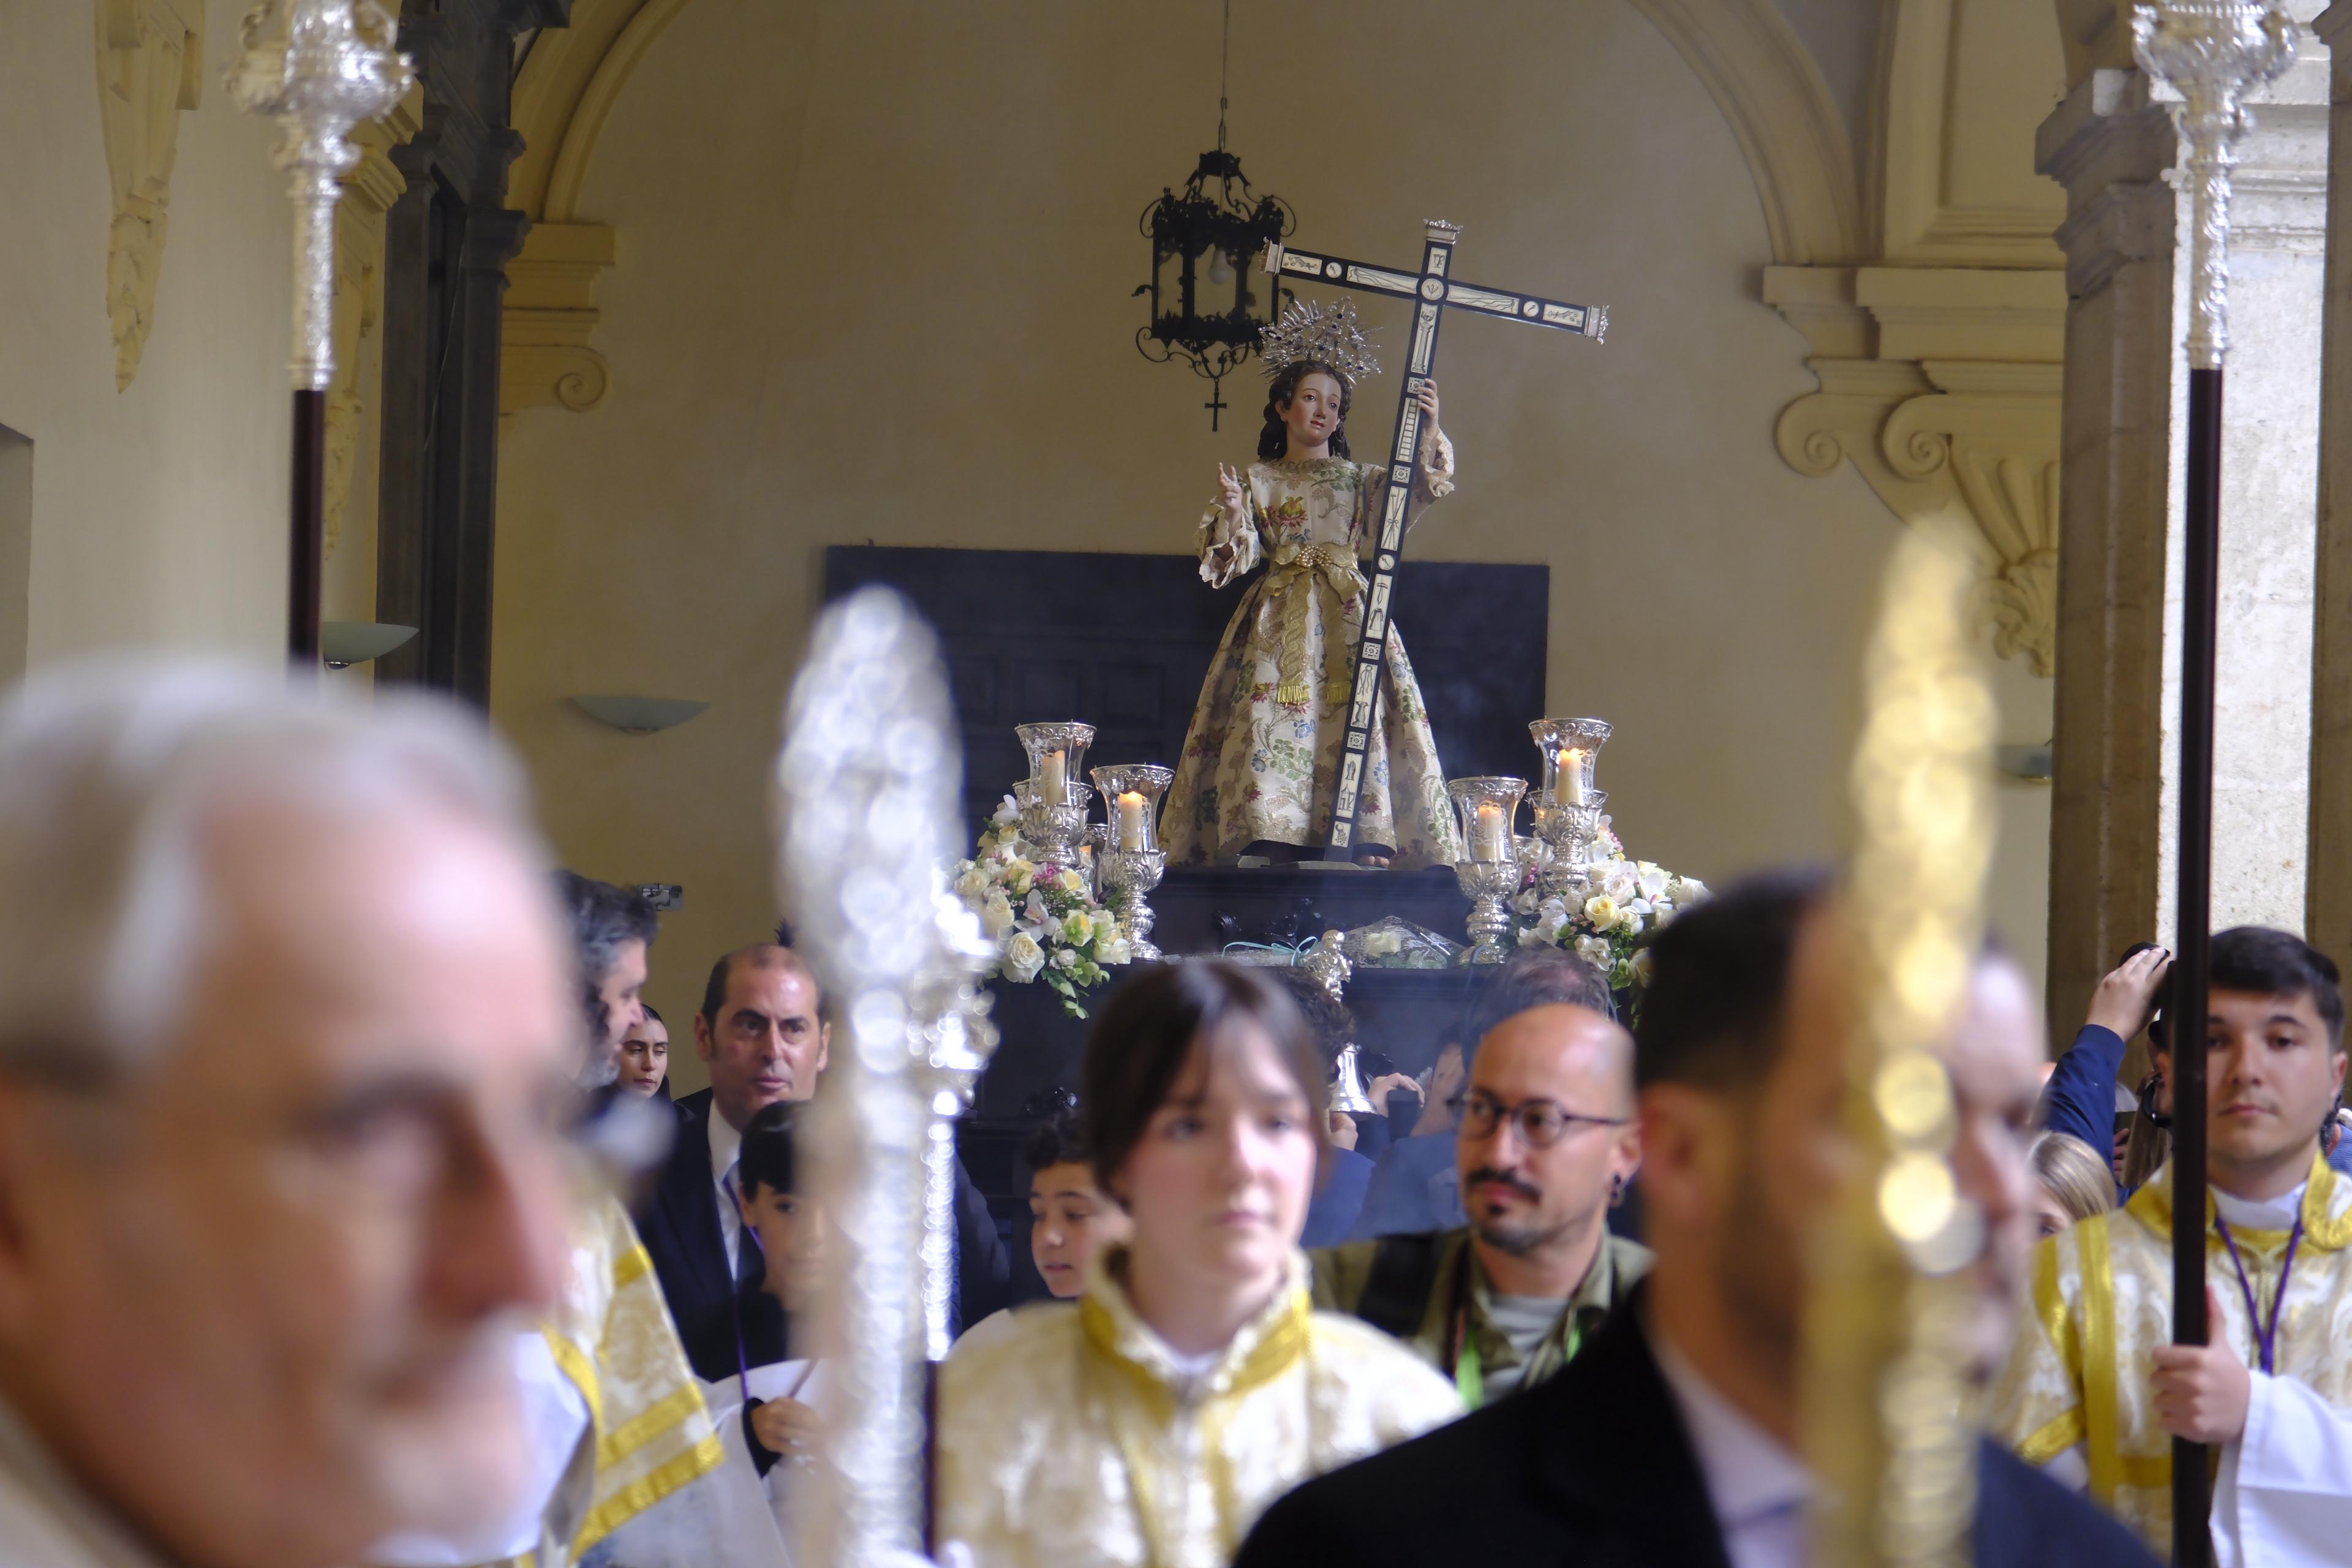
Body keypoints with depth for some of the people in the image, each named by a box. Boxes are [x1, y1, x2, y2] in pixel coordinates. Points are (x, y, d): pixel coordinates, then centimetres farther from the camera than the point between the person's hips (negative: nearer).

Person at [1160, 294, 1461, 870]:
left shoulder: (1361, 479, 13)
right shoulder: (1258, 480, 11)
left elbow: (1415, 492, -4)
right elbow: (1242, 555, 4)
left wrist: (1428, 432, -18)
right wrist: (1232, 515, -15)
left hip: (1347, 617, 1)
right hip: (1278, 623, 0)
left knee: (1358, 714, -13)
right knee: (1271, 718, -13)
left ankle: (1369, 840, -18)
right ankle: (1268, 845, -17)